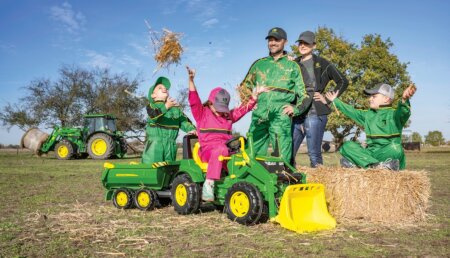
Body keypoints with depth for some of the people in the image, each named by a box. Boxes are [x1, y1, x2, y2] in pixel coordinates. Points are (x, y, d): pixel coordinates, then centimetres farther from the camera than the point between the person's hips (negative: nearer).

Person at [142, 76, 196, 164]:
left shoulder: (176, 108, 14)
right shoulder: (152, 106, 0)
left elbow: (184, 120, 10)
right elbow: (153, 115, -21)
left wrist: (191, 129, -10)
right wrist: (166, 107, -35)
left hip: (170, 146, 5)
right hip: (154, 146, -5)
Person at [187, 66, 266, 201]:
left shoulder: (228, 116, 24)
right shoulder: (202, 113, 9)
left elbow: (244, 108, 23)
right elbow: (194, 100, -5)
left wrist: (255, 95, 14)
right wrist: (191, 80, -18)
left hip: (226, 149, 5)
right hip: (208, 150, -5)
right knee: (220, 150, -39)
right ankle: (209, 183, -43)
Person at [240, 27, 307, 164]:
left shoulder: (293, 66, 17)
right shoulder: (259, 64, 23)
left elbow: (303, 93, 15)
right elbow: (245, 86, 27)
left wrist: (296, 108, -2)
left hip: (281, 115, -3)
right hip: (259, 114, 3)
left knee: (282, 154, -11)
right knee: (253, 151, -1)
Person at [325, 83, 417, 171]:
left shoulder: (394, 114, -4)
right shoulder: (368, 115, 18)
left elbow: (403, 112, -27)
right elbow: (351, 111, 31)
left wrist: (404, 100, -51)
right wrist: (335, 101, 39)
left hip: (387, 153, -6)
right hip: (370, 153, 6)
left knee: (395, 148, -37)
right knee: (347, 146, -12)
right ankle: (375, 166, -33)